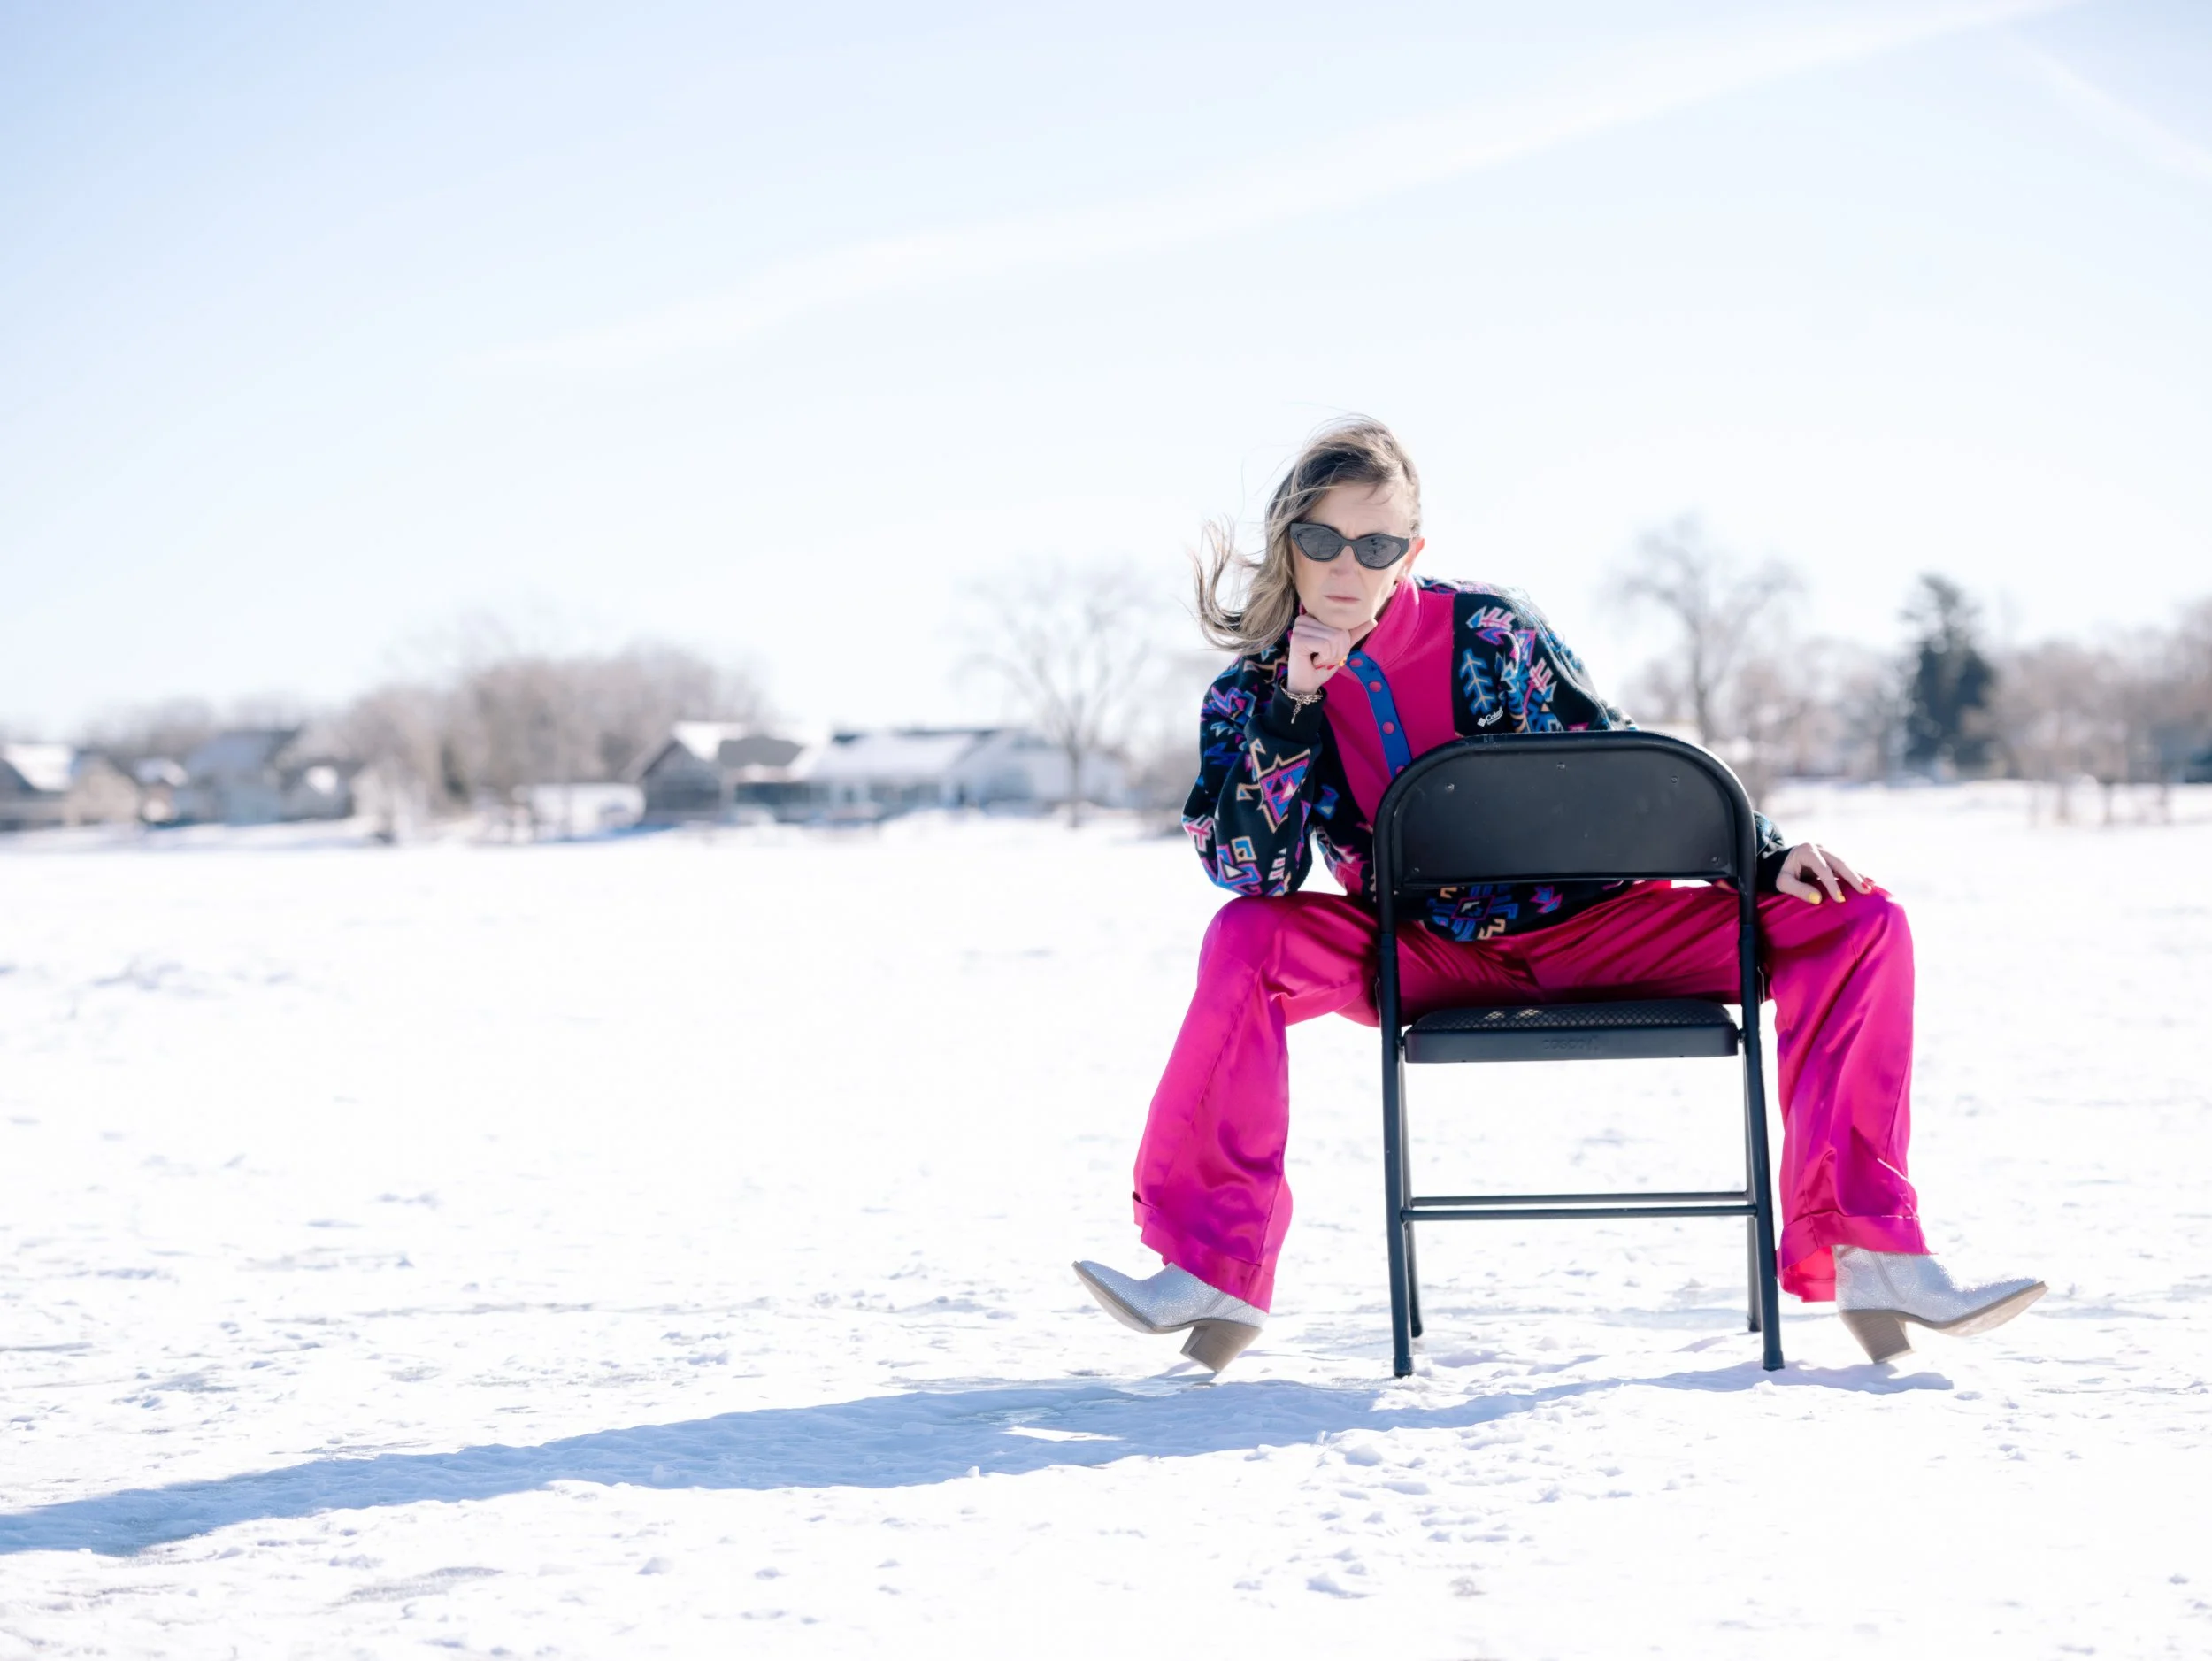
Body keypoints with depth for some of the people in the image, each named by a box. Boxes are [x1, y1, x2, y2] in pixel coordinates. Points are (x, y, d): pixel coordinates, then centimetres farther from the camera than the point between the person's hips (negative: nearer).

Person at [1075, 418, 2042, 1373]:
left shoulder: (1488, 632, -6)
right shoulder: (1251, 696, -3)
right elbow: (1253, 874, -16)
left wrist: (1769, 859, -8)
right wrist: (1297, 702, -22)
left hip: (1586, 929, 0)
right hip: (1421, 960, 0)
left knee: (1860, 928, -17)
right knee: (1249, 941, -31)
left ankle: (1862, 1252, -18)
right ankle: (1215, 1267, -28)